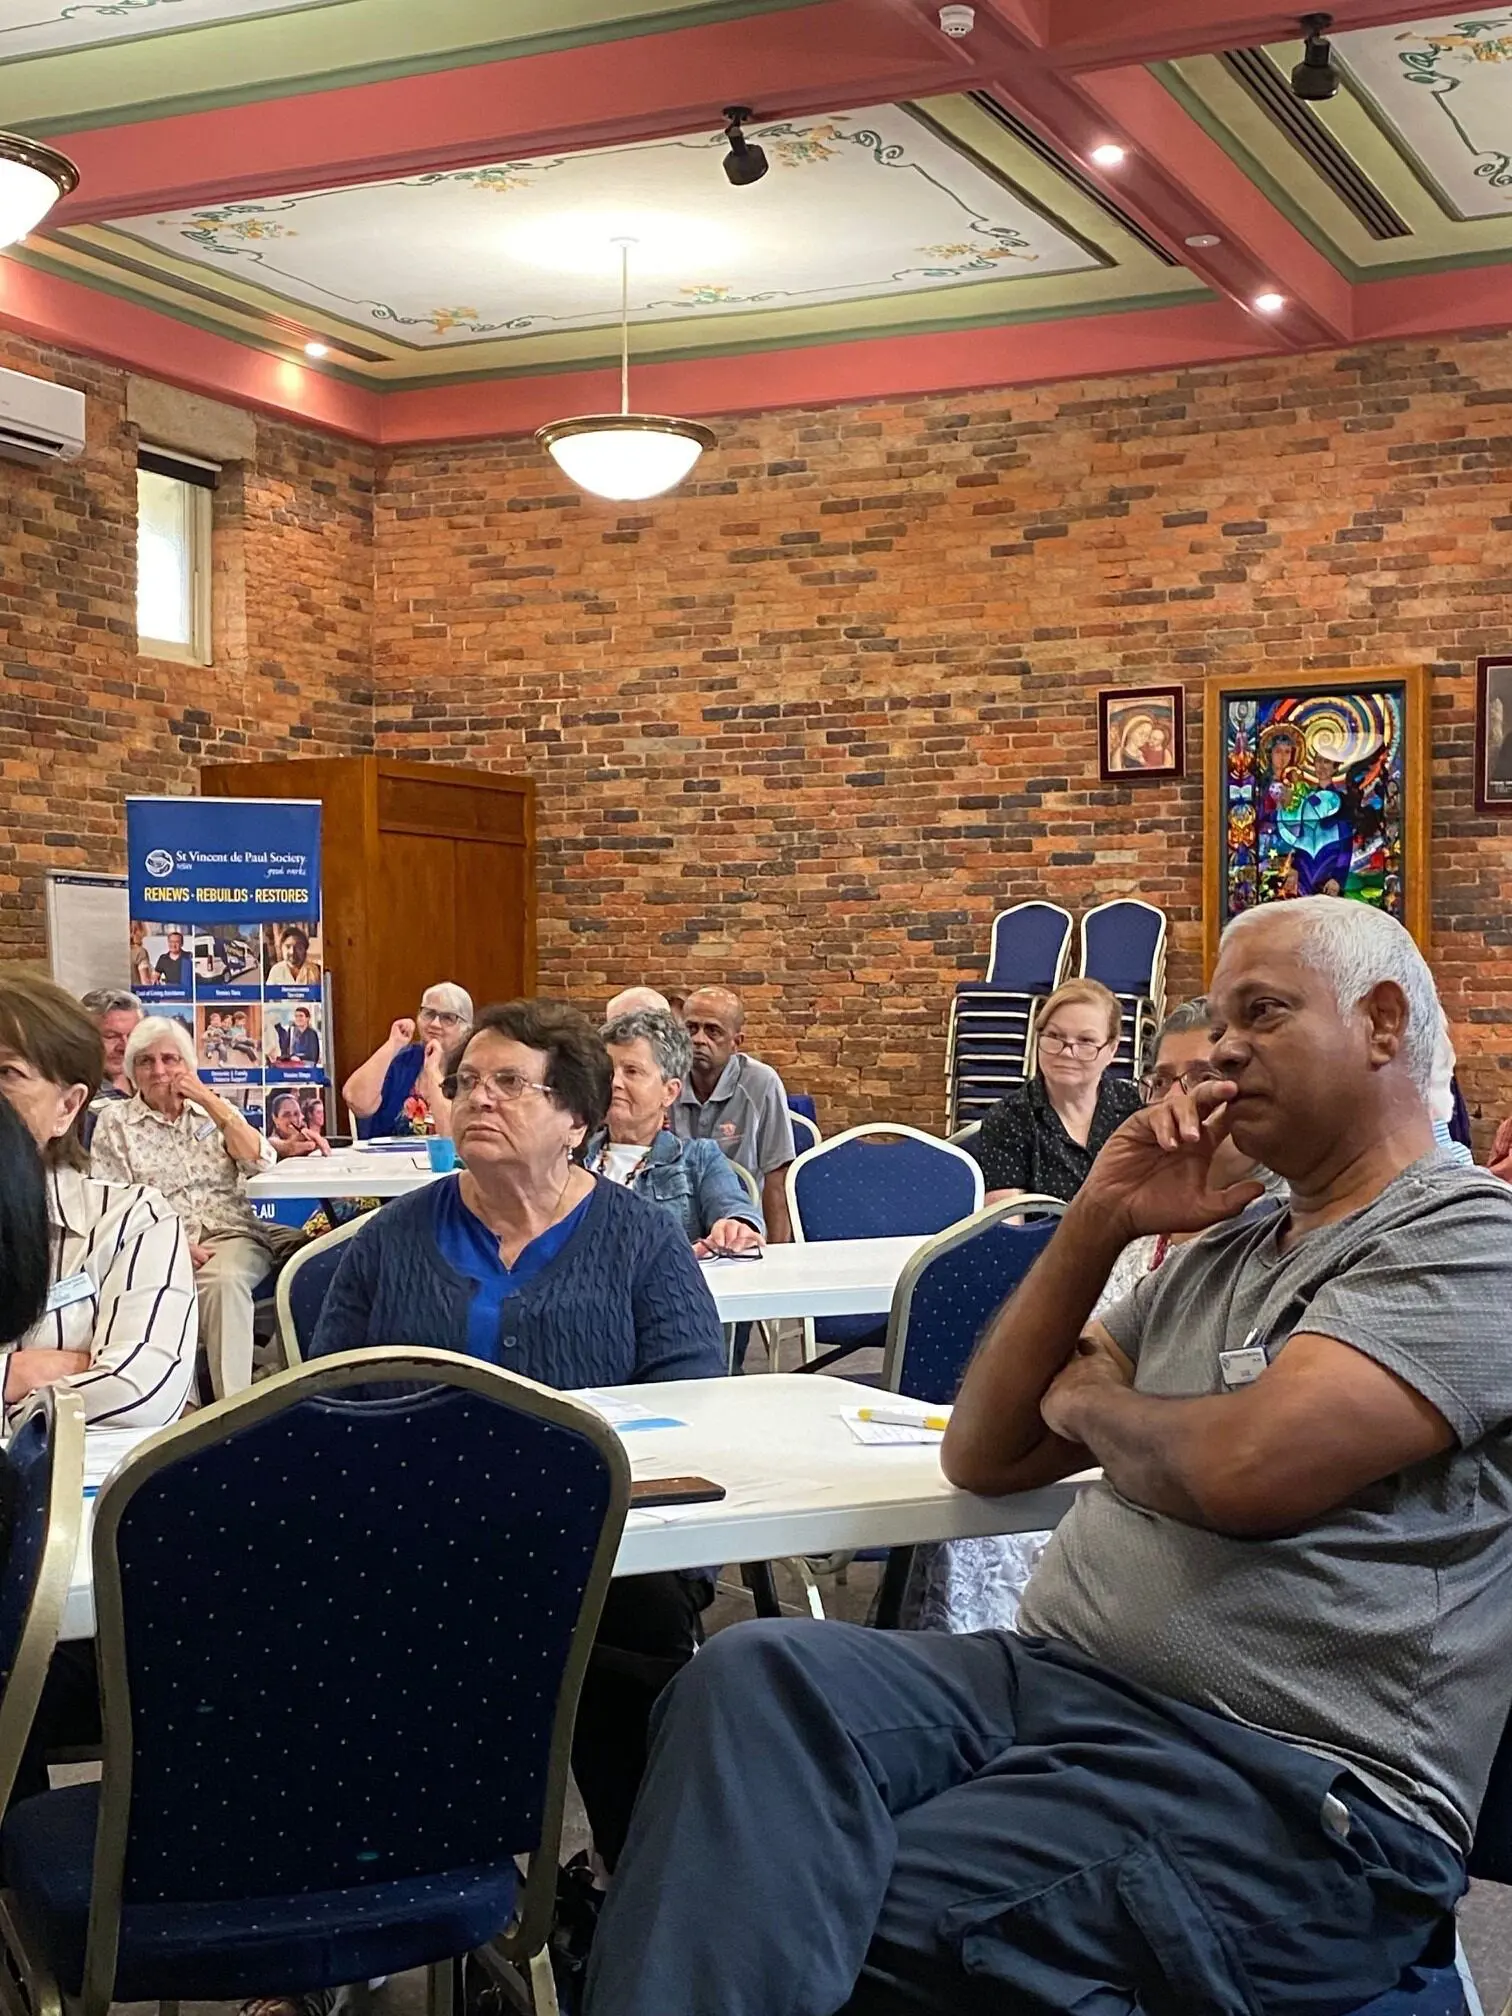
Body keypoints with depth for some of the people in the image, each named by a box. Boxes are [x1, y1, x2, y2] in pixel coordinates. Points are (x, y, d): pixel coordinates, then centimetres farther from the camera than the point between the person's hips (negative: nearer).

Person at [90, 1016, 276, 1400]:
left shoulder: (215, 1112, 17)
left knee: (223, 1279, -35)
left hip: (232, 1236, 1)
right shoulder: (115, 1125, 10)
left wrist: (208, 1100, -1)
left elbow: (260, 1161, 1)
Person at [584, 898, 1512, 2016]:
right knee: (761, 1673, -24)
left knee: (843, 1911, -29)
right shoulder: (1221, 1251, 22)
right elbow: (984, 1454, 20)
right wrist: (1098, 1223, 9)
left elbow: (1241, 1468, -19)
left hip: (1287, 1774, -7)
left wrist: (1090, 1400, 4)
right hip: (1048, 1678, 7)